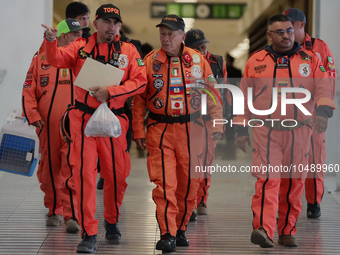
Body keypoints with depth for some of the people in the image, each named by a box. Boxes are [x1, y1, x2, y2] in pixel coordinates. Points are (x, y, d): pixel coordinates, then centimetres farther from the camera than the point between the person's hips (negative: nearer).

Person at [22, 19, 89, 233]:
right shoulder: (40, 61, 8)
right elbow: (28, 92, 7)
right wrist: (33, 115, -5)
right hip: (48, 125, 1)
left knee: (72, 169, -13)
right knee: (50, 169, 10)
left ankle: (71, 216, -14)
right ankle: (54, 210, 28)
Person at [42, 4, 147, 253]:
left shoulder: (128, 50, 5)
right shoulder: (81, 47, 5)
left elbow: (139, 82, -6)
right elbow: (57, 59, -12)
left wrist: (110, 92, -17)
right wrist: (51, 41, -33)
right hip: (83, 119, -1)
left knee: (117, 175, 9)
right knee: (84, 174, -7)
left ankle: (112, 221, 35)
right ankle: (89, 233, -1)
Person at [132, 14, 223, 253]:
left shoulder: (198, 60, 4)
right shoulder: (150, 61, 2)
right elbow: (139, 98, 4)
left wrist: (217, 126, 0)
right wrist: (138, 131, -1)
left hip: (191, 130, 1)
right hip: (160, 131, -1)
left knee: (188, 184, 7)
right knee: (164, 183, -10)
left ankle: (181, 229, 23)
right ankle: (167, 234, -8)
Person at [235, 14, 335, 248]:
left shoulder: (310, 60, 7)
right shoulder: (256, 62, 7)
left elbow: (324, 88, -2)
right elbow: (244, 98, 12)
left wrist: (323, 112, -21)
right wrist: (241, 129, 9)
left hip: (299, 132, 1)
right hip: (266, 132, -1)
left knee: (294, 183, 6)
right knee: (267, 179, -15)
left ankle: (287, 232, 18)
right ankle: (263, 230, -25)